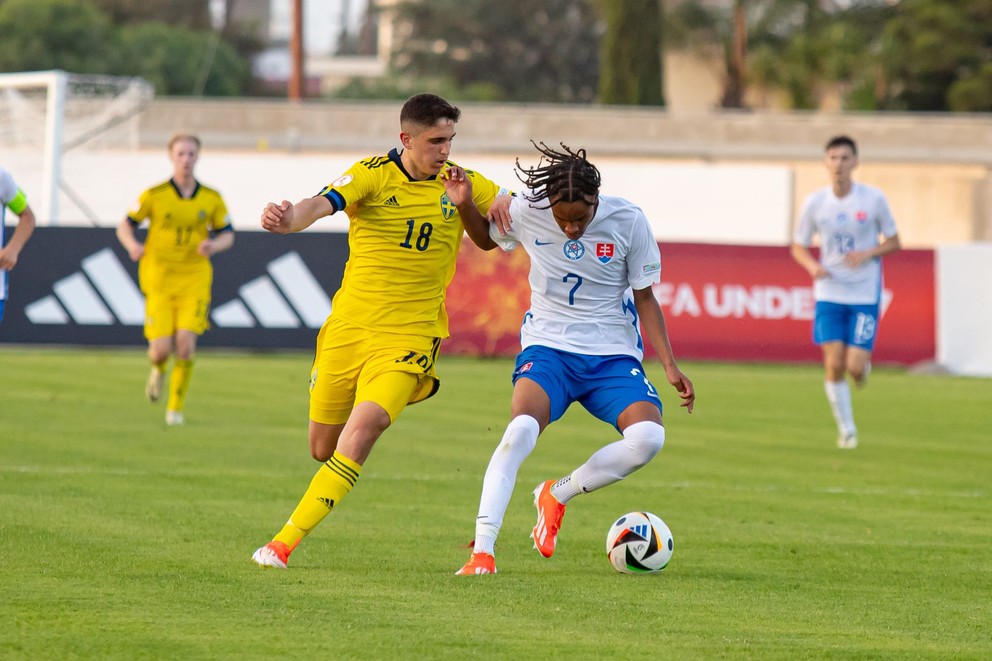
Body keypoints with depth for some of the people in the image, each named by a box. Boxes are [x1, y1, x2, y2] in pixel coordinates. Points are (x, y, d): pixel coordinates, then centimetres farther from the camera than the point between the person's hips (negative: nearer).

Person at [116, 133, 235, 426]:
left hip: (195, 279, 1)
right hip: (159, 278, -1)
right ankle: (159, 369, 30)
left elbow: (227, 234, 12)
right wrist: (133, 245, -17)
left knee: (186, 341, -16)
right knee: (162, 348, -10)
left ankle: (176, 405, 2)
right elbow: (125, 226, 5)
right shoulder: (154, 195, -3)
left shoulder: (212, 199, 2)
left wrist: (214, 245, -11)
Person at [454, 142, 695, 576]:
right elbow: (486, 239, 14)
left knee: (648, 438, -24)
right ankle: (482, 549, -28)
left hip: (613, 353, 1)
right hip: (548, 345, -1)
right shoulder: (526, 213, -9)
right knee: (521, 429, -31)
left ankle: (557, 495, 2)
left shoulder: (628, 221, -11)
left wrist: (670, 366, -7)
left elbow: (644, 297, 0)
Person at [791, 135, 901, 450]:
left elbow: (893, 242, 4)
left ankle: (863, 369, 29)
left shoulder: (874, 199, -6)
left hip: (865, 295, -1)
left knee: (856, 367, -10)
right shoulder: (815, 203, -2)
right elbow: (799, 247, 7)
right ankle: (846, 429, 10)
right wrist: (813, 266, -14)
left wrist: (868, 253, -16)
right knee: (834, 365, -8)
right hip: (829, 293, 1)